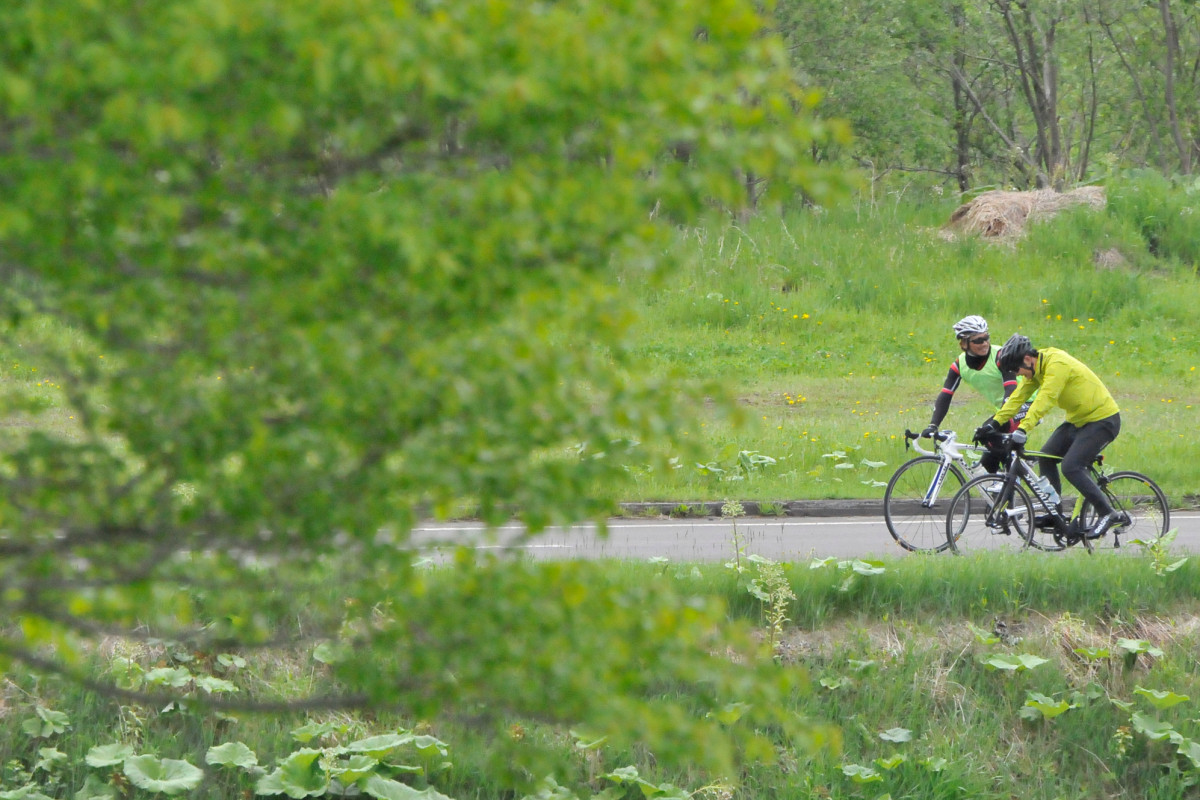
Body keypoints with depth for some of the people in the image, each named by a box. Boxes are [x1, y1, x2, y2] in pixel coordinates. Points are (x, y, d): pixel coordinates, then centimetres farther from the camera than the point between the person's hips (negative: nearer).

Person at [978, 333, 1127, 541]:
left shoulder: (1057, 364, -26)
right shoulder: (1036, 368, 3)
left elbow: (1044, 400, -35)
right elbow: (1018, 397, 4)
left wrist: (1022, 429, -43)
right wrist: (995, 423, -4)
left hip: (1102, 420, -10)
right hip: (1077, 420, 10)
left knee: (1071, 467, -20)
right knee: (1046, 456, 3)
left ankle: (1109, 514, -15)